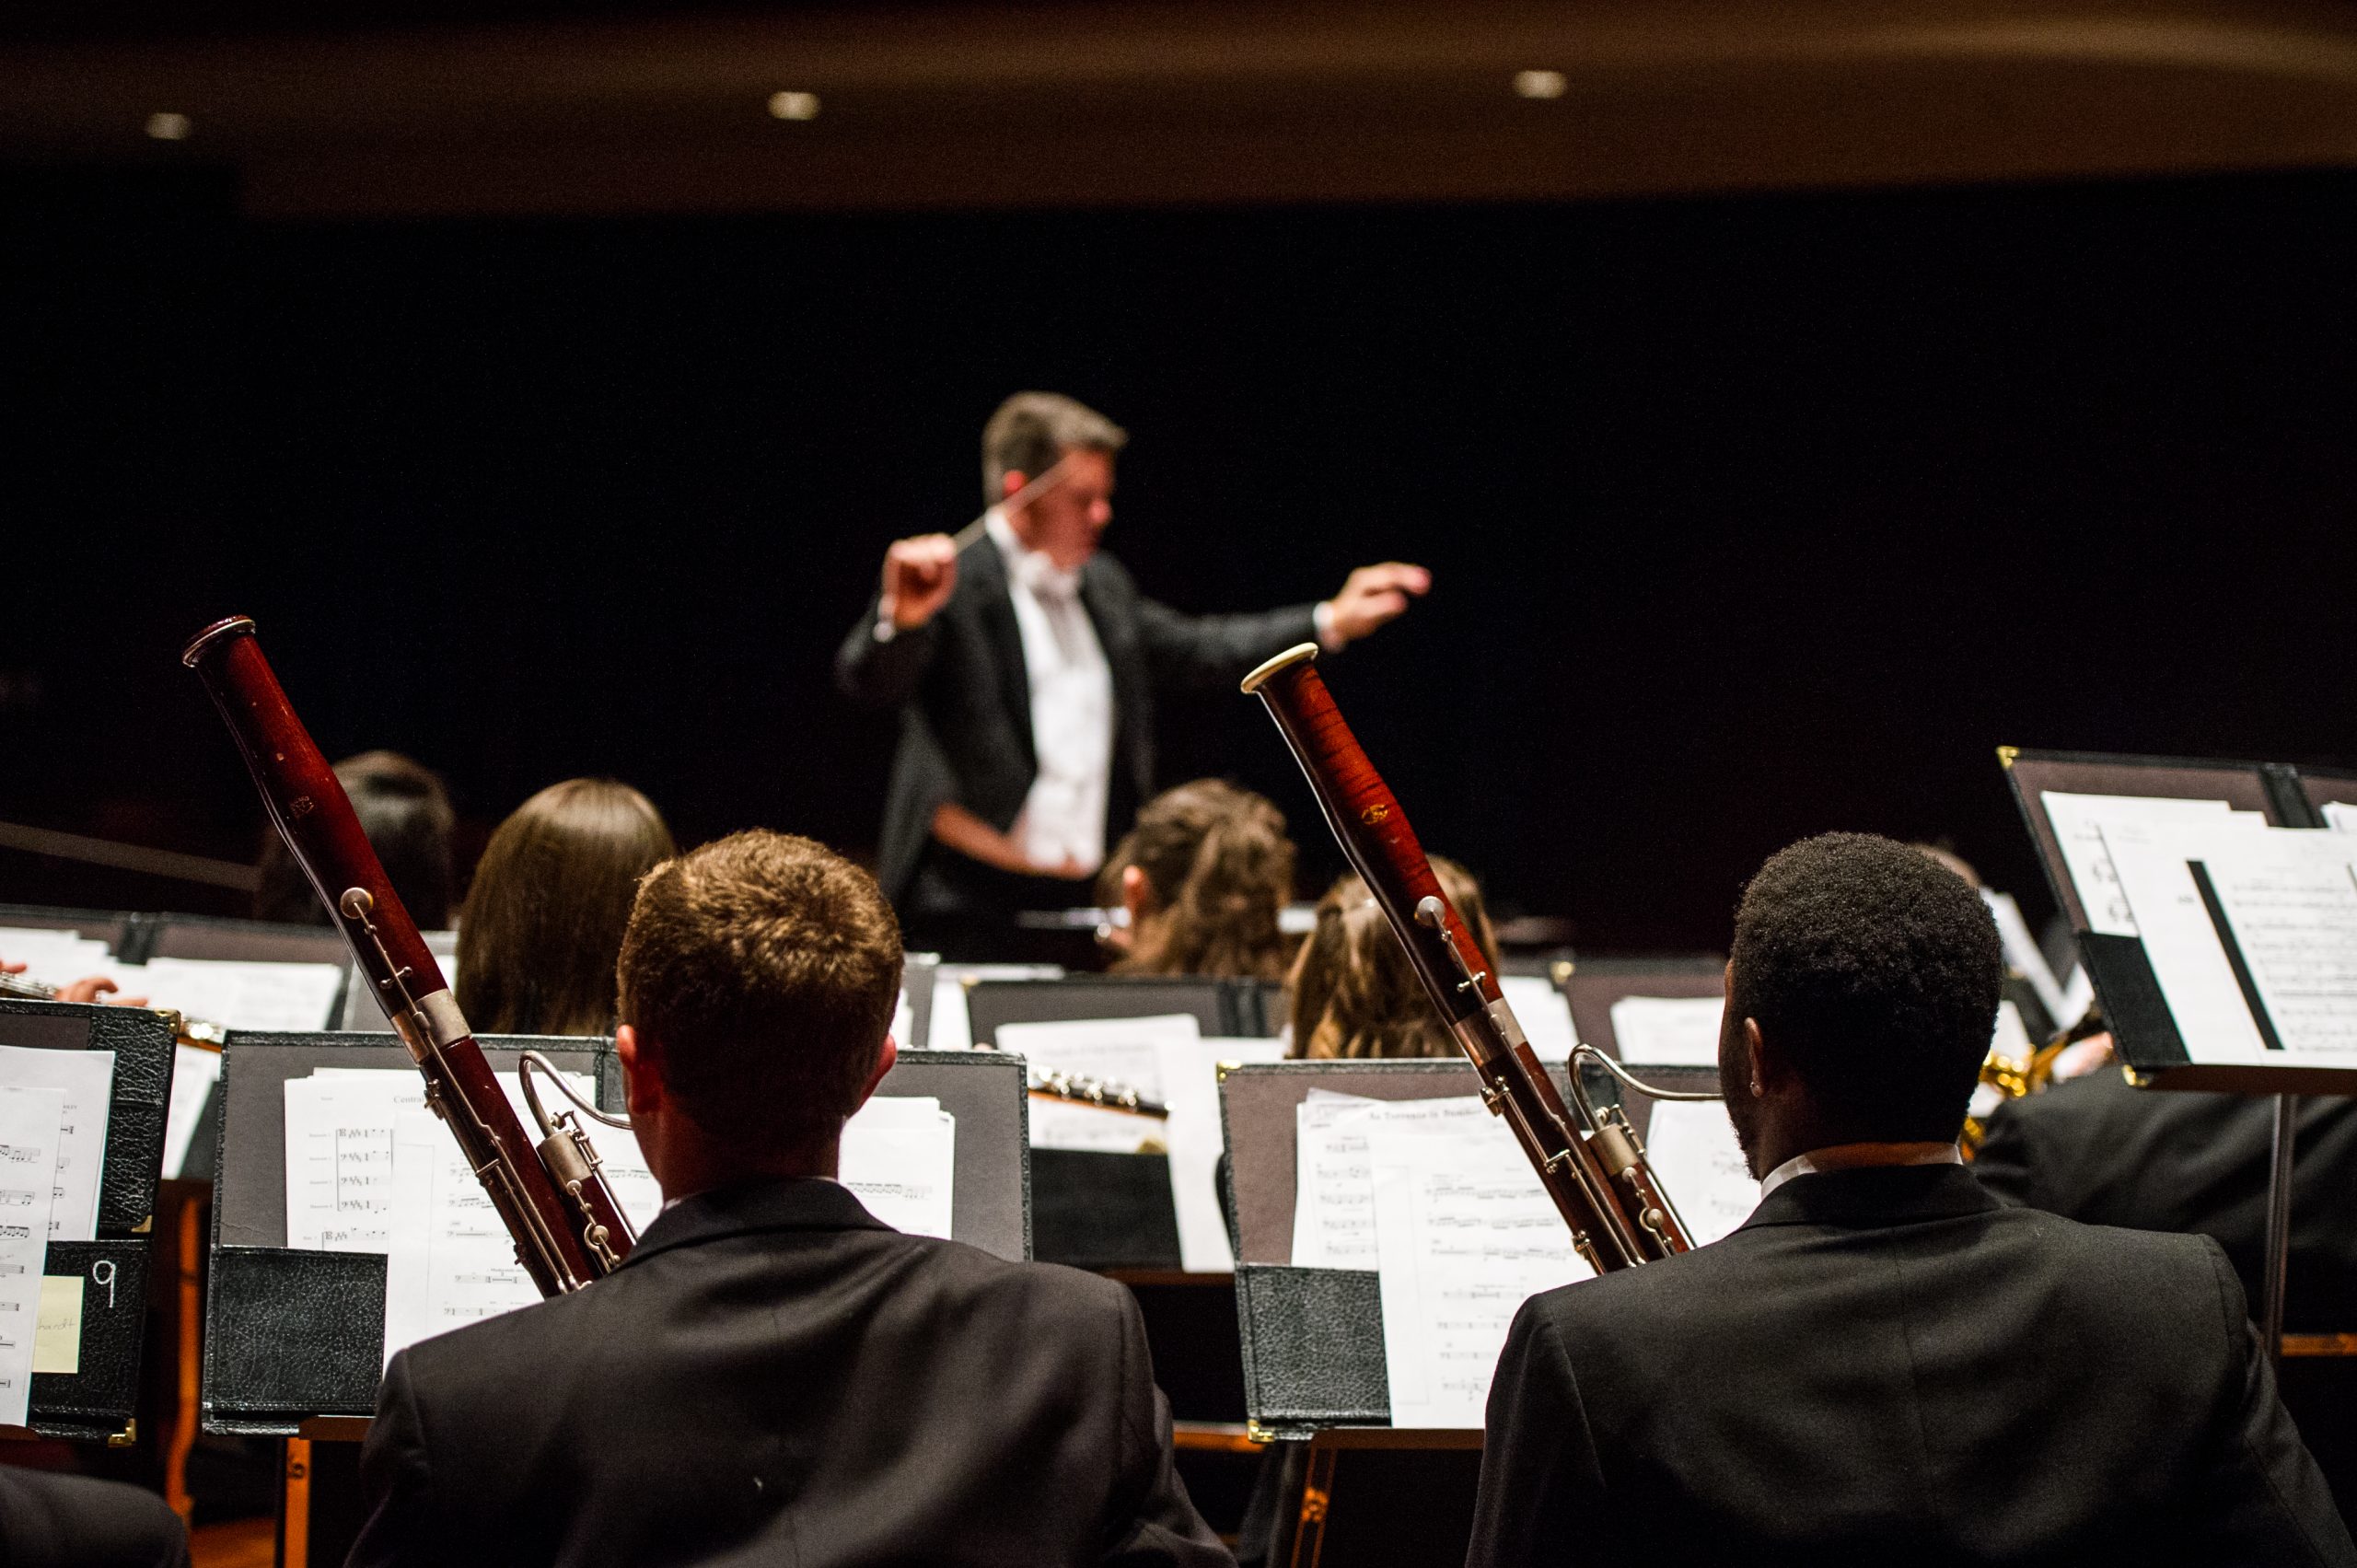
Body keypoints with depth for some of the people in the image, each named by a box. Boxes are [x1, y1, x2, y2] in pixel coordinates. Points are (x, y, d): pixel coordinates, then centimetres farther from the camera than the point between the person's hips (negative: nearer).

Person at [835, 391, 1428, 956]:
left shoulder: (1102, 584, 15)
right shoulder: (954, 579, -9)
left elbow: (1192, 649, 26)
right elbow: (869, 680, -22)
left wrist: (1332, 621, 24)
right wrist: (902, 619, -45)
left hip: (1081, 899, 7)